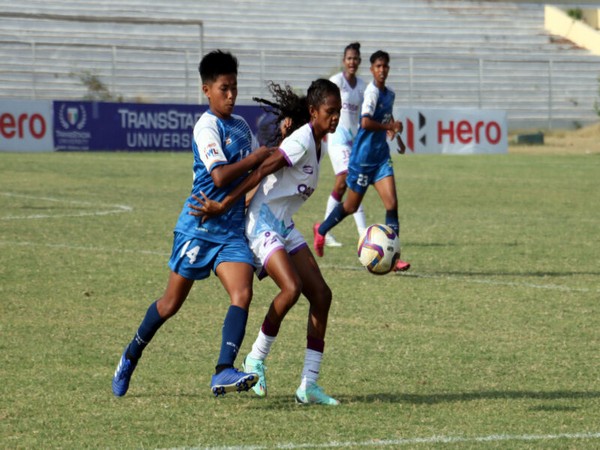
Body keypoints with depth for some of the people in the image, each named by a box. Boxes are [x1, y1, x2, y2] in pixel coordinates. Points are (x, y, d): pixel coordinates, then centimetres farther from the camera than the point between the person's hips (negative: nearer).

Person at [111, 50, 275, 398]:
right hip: (199, 226, -6)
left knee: (243, 294, -17)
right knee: (172, 302, 6)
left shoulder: (241, 125, 12)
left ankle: (224, 372, -26)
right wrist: (257, 157, -14)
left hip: (233, 229, 6)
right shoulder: (207, 127, -13)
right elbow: (221, 175, -24)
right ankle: (132, 356, 29)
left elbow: (258, 168, 26)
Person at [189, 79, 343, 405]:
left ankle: (309, 384, 1)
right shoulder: (301, 140, -17)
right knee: (291, 287, -25)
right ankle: (256, 360, -4)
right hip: (263, 222, -9)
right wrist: (223, 206, -23)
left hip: (285, 226, 9)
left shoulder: (316, 142, 12)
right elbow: (260, 172, -21)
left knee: (321, 295, 0)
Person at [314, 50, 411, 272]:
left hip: (381, 156, 7)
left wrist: (396, 134, 16)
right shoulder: (372, 92, -17)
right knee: (351, 206, 9)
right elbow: (366, 122, -31)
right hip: (363, 156, -7)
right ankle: (321, 230, 36)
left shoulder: (390, 94, 9)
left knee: (392, 204, -8)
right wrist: (391, 126, -21)